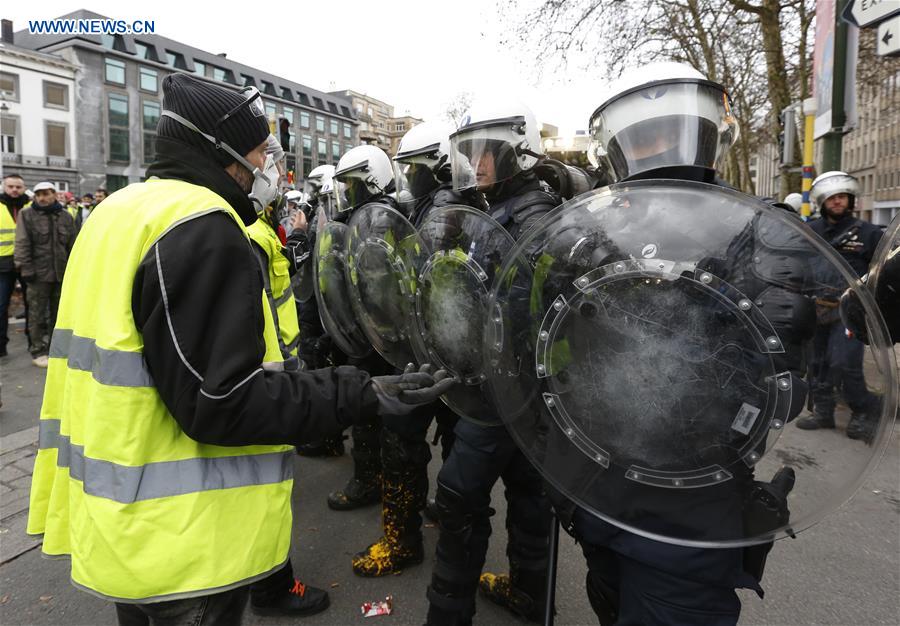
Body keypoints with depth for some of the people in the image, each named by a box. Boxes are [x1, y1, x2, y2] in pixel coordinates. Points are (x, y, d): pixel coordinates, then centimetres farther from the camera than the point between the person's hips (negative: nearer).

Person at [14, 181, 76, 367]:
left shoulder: (66, 216, 9)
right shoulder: (27, 215, -1)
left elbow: (72, 246, 12)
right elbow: (22, 245, -6)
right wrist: (26, 269, -13)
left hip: (61, 273, 3)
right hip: (39, 274, -3)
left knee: (58, 313, 12)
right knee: (37, 314, 2)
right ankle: (38, 351, 11)